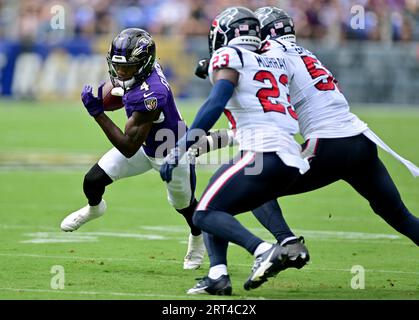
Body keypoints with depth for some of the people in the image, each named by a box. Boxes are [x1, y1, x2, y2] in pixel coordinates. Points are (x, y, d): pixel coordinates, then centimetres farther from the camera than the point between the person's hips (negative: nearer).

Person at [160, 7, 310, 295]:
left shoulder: (229, 56, 3)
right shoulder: (275, 64, 25)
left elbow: (216, 104, -12)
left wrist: (180, 150, -17)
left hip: (264, 153, -8)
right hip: (292, 161, 8)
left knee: (205, 215, -6)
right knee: (215, 209, 18)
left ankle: (264, 250, -25)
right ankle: (218, 275, 0)